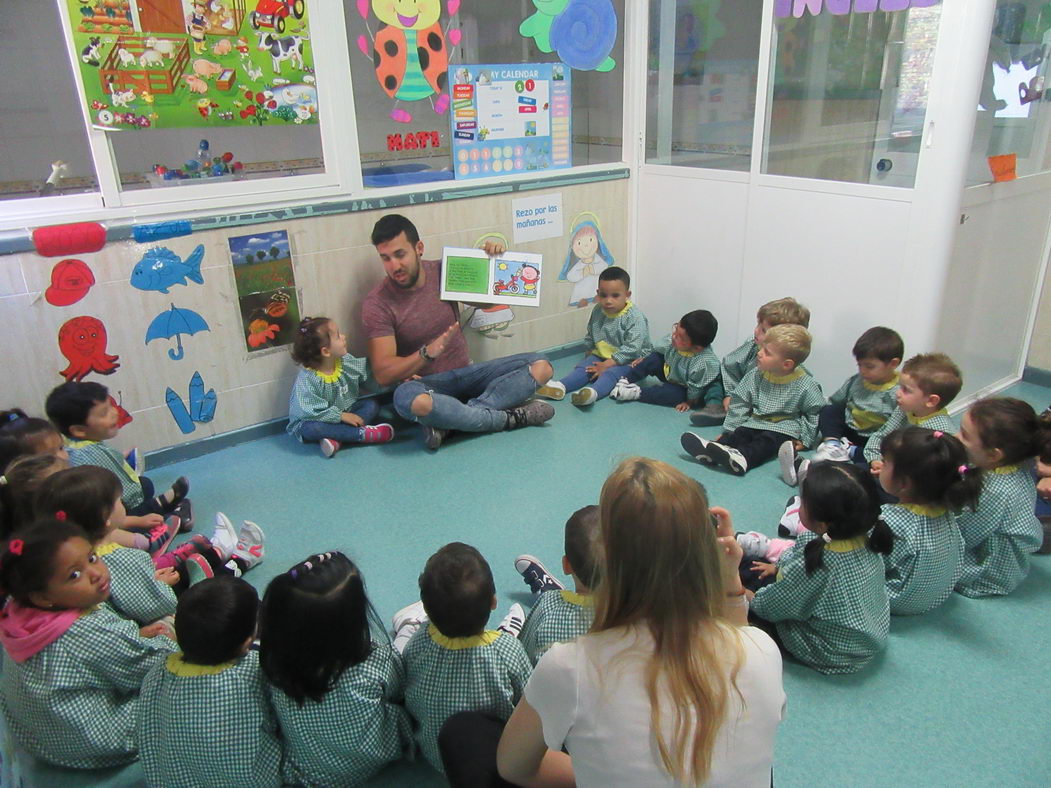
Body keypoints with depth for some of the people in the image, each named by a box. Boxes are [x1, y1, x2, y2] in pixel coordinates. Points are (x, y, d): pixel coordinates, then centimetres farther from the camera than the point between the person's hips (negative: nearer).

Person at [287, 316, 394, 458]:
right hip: (314, 420, -6)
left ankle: (337, 438, -28)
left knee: (372, 404, -9)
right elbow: (311, 411, -30)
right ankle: (362, 433, -31)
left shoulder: (346, 361, -7)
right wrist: (341, 416, -30)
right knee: (311, 428, -38)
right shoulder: (307, 379, -26)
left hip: (343, 413, 6)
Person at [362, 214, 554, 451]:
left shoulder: (444, 271, 0)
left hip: (466, 373, 5)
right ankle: (510, 418, -24)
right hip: (426, 383, -4)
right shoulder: (377, 304, -11)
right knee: (408, 399, -41)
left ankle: (447, 423, -27)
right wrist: (428, 352, -34)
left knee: (540, 366, -15)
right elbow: (383, 374, -17)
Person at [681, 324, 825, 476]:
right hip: (755, 422, 4)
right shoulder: (756, 376, 3)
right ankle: (711, 450, -51)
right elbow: (740, 403, 7)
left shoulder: (806, 386, -9)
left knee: (766, 441, -32)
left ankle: (742, 458, -61)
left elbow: (816, 413, -1)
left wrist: (803, 439, -7)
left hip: (784, 429, -4)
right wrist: (730, 428, 1)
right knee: (739, 434, -24)